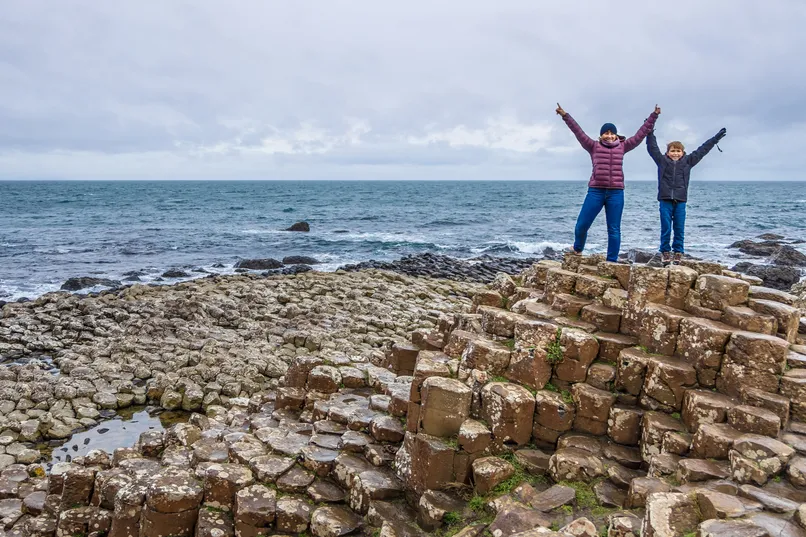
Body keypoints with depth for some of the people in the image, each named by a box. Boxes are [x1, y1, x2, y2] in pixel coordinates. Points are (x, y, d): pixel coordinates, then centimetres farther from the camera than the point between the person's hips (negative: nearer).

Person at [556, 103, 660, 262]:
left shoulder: (622, 147, 11)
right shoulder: (594, 146, 6)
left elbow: (640, 134, 13)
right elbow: (578, 132, -1)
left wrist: (653, 116, 11)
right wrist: (565, 116, -9)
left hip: (616, 193, 1)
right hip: (596, 191, -1)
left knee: (614, 229, 3)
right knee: (582, 225, -1)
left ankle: (612, 261, 10)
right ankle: (577, 249, 28)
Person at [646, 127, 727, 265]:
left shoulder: (687, 161, 9)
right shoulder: (662, 160, 5)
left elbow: (701, 150, 14)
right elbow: (652, 148, 4)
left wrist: (715, 139, 16)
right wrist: (650, 133, 0)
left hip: (680, 201, 1)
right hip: (665, 200, -1)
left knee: (679, 229, 5)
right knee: (666, 228, 1)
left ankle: (678, 252, 14)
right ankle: (665, 251, 10)